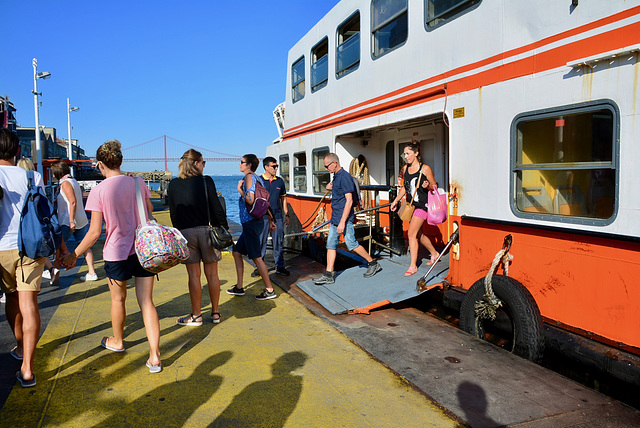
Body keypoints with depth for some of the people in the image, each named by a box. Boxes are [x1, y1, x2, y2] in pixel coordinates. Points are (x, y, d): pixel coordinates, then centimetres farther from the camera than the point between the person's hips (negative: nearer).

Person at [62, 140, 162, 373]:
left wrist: (73, 255, 2)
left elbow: (94, 232, -10)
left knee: (118, 299, 20)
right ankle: (155, 355, 1)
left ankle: (117, 341, 43)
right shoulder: (138, 182, -1)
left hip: (117, 252, -2)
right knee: (147, 301, 5)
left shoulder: (99, 190, -10)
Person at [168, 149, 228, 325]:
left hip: (185, 232, 1)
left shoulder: (173, 185, 2)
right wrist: (224, 228, 1)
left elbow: (173, 213, 6)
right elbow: (216, 208, -7)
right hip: (207, 231, -1)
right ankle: (215, 313, 18)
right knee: (212, 274, 8)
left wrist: (178, 232, 16)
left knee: (194, 275, 8)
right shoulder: (206, 181, -6)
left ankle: (196, 316, 16)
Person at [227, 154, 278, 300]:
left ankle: (270, 290, 1)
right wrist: (270, 220, 21)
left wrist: (240, 189, -7)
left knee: (257, 257, -5)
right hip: (250, 222, 10)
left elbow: (250, 200, -24)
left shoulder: (249, 177, -11)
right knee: (237, 252, 16)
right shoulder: (257, 178, 17)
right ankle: (239, 288, 21)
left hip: (251, 222, -10)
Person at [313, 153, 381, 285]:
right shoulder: (336, 177, 14)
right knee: (330, 244, 6)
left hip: (344, 218, -9)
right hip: (335, 218, 10)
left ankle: (373, 264, 16)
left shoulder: (345, 177, -17)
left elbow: (349, 201, -22)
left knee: (352, 245, -2)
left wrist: (342, 222, -25)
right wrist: (331, 188, 10)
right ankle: (328, 275, 9)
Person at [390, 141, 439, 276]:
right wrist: (396, 201, 17)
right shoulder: (405, 169, 7)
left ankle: (413, 266, -1)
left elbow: (434, 186, -2)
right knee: (419, 235, 15)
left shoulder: (425, 169, -9)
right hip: (410, 205, 7)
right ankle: (434, 254, 39)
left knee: (411, 234, -11)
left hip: (422, 205, -7)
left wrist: (427, 186, -23)